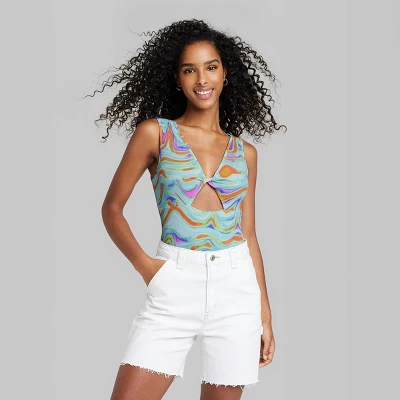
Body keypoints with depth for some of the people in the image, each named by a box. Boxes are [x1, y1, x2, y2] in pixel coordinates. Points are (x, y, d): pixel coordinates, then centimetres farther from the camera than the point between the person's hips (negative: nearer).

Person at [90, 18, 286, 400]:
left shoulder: (245, 152, 9)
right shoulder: (155, 132, 1)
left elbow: (249, 235, 12)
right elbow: (111, 208, 6)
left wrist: (265, 314, 11)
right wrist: (144, 264, -7)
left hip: (237, 288, 3)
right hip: (175, 286, -2)